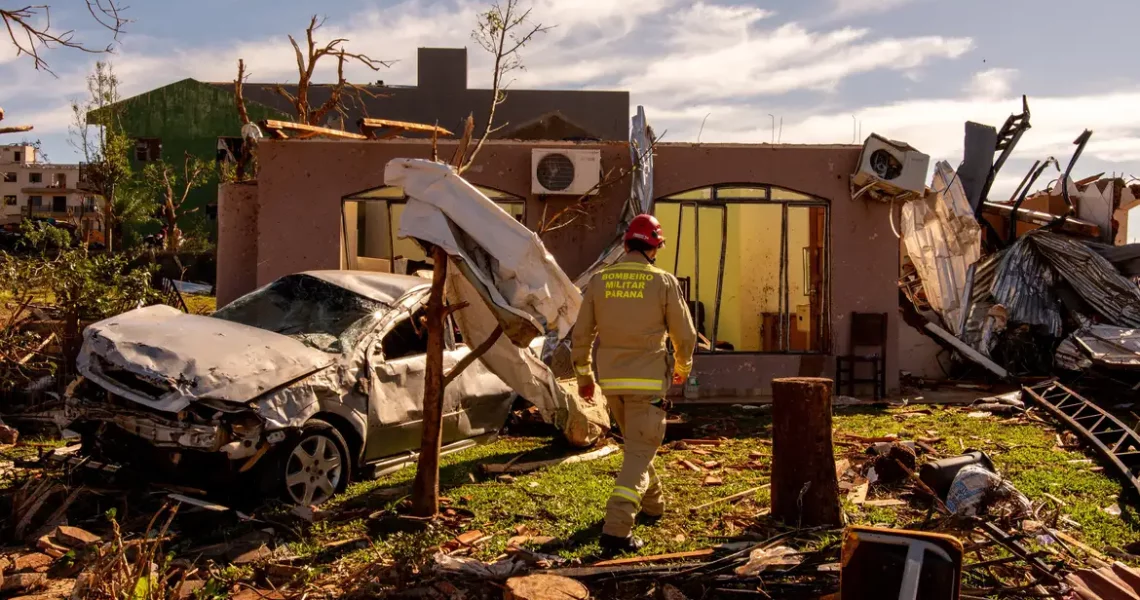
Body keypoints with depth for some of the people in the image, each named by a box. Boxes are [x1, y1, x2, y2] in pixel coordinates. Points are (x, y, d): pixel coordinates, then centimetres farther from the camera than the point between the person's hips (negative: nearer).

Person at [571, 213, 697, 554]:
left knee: (636, 442, 25)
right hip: (648, 381, -4)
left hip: (611, 380, 5)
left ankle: (652, 503, 42)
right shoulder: (663, 282, -8)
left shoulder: (599, 281, 1)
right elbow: (684, 335, 0)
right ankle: (616, 530, -15)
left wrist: (584, 377, 17)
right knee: (639, 452, -3)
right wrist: (683, 366, 20)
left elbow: (581, 336, 4)